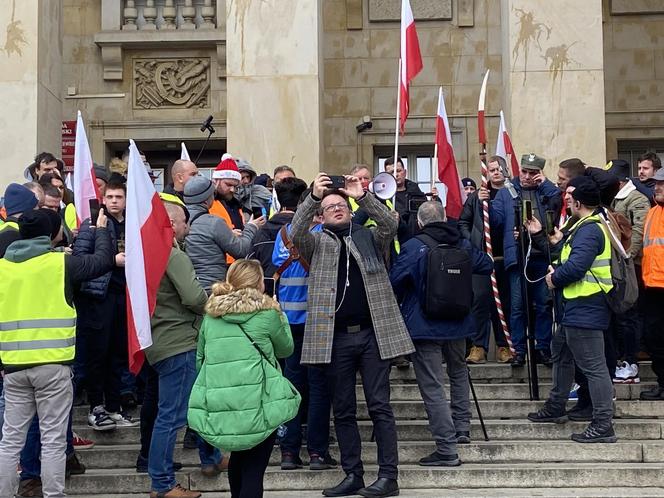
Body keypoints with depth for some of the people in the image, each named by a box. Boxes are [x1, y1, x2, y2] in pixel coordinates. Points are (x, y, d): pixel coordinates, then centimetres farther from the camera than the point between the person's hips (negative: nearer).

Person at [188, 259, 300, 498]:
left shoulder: (211, 315, 13)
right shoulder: (266, 313, 1)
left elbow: (200, 360, 21)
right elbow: (286, 348, 17)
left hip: (215, 412, 5)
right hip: (256, 409, -4)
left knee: (238, 460, 26)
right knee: (253, 471, 2)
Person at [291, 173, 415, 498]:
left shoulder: (369, 238, 12)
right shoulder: (317, 244, 10)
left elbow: (390, 225, -7)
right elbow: (296, 233, -10)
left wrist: (363, 197, -17)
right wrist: (313, 197, -22)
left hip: (372, 334, -1)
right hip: (335, 337, 1)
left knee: (380, 407, -1)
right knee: (343, 411, 7)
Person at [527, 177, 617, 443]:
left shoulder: (589, 230, -19)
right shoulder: (587, 227, 16)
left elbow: (575, 267, -28)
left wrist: (554, 278, -12)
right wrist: (560, 243, 16)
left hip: (583, 311, -12)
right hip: (573, 310, 12)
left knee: (593, 367, -7)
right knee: (561, 355, 25)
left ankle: (603, 426, -4)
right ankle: (555, 408, 40)